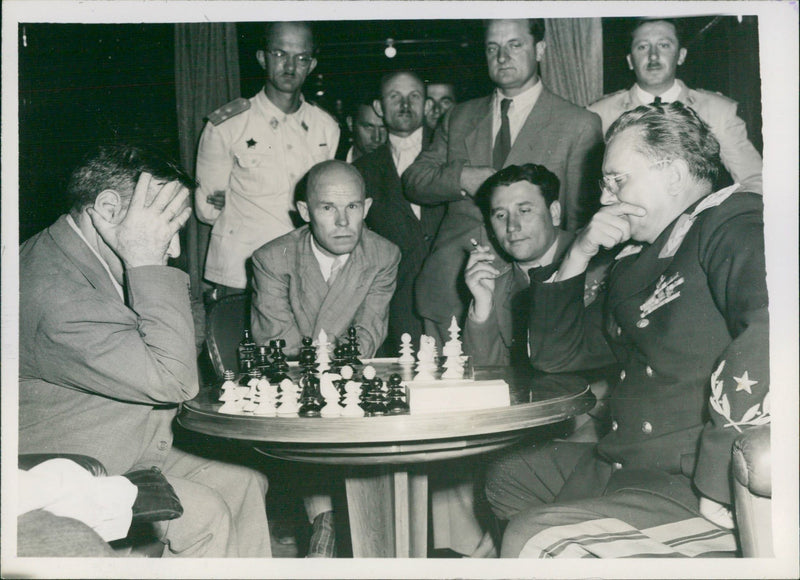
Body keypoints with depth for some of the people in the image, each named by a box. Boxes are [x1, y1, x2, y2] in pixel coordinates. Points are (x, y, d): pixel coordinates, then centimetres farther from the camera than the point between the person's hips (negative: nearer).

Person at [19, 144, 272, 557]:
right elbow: (174, 382, -30)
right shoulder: (54, 294, -30)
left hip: (127, 453, 10)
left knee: (244, 484, 3)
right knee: (203, 514, -22)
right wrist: (147, 265, -31)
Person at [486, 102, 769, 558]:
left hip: (697, 488, -9)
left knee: (534, 538, -24)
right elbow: (555, 355, 20)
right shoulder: (638, 258, 16)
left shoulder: (736, 223, -12)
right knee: (508, 478, 21)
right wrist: (577, 257, 7)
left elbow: (768, 333, -33)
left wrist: (716, 486, -29)